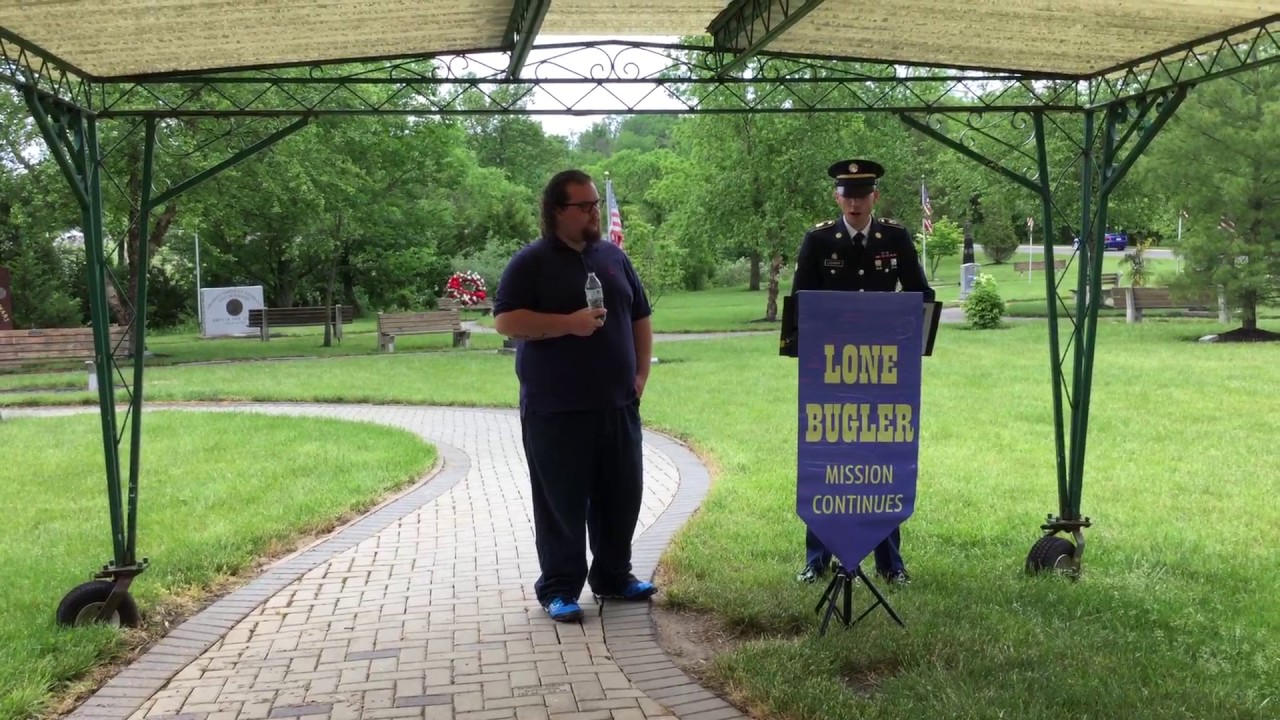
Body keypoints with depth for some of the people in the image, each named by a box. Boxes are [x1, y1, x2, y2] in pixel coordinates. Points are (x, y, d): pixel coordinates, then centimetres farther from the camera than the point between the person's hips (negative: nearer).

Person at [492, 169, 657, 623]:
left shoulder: (613, 257, 13)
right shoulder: (532, 261, -4)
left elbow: (640, 318, 19)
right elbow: (505, 320, -11)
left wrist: (642, 372, 8)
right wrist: (568, 323, -19)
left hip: (617, 404, 5)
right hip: (556, 410, -5)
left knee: (621, 495, 11)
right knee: (562, 502, 1)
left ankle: (613, 576, 27)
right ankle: (559, 588, 13)